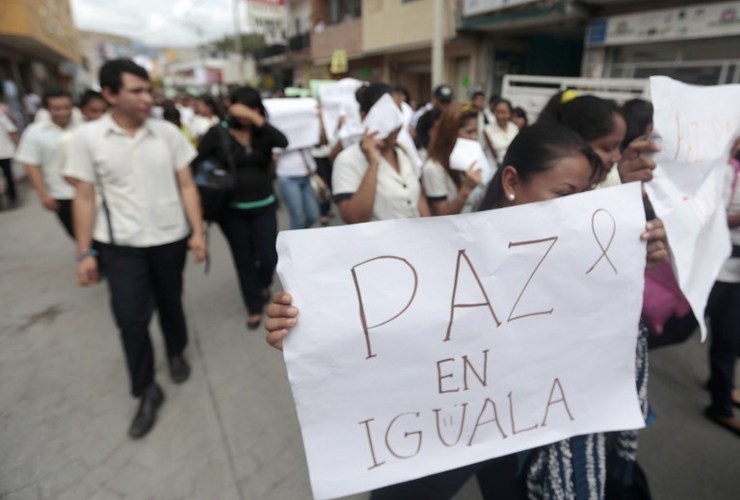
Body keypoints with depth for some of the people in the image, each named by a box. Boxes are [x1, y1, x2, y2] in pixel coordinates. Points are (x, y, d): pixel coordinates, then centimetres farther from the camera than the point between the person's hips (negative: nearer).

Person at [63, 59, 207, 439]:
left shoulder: (168, 132, -3)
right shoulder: (87, 138, -6)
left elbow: (186, 185, 0)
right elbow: (84, 198, -3)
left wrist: (198, 231, -7)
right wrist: (84, 253, -4)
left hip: (171, 238, 1)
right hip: (120, 245, -1)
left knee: (170, 303, 17)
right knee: (131, 319, 1)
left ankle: (177, 353, 44)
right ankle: (146, 392, 19)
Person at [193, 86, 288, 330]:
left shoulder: (263, 133, -1)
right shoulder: (217, 133, -5)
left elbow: (283, 141, -22)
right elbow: (197, 163, -2)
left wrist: (257, 120, -28)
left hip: (263, 207, 1)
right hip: (231, 209, -1)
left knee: (269, 258, 1)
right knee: (244, 261, 9)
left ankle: (264, 283, 38)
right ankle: (254, 308, 28)